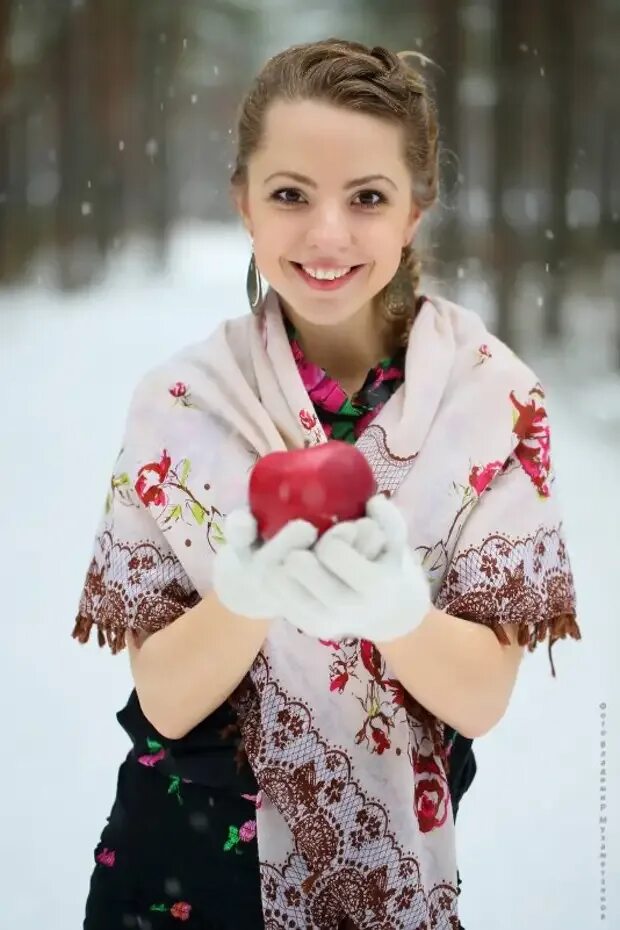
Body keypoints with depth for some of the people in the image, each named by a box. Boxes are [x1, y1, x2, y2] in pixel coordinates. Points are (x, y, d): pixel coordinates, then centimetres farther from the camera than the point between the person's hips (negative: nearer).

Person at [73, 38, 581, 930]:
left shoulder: (497, 397, -13)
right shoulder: (179, 399, -13)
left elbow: (483, 697, -14)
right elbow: (166, 700, -12)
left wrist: (394, 603, -33)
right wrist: (244, 594, -32)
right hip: (189, 856, 0)